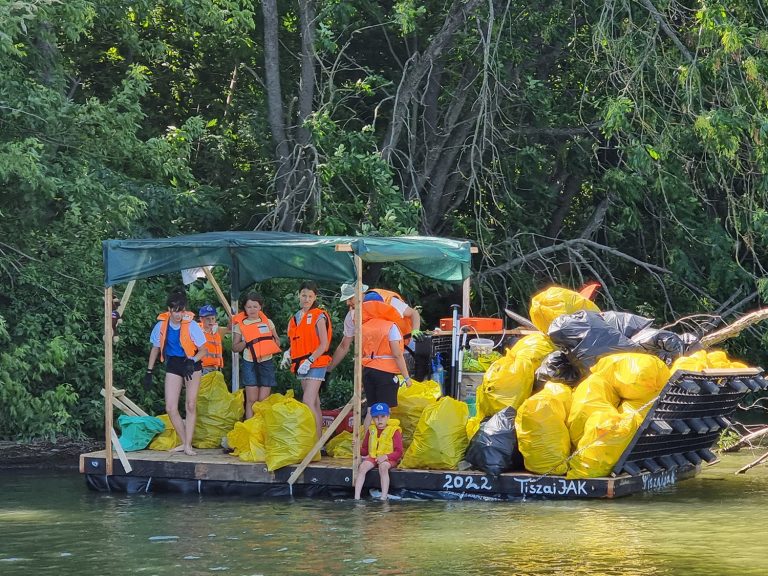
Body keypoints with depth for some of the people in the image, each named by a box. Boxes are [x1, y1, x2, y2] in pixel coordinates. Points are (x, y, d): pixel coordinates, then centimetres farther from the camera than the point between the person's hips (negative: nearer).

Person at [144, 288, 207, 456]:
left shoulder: (191, 325, -16)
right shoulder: (161, 325, -7)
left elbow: (203, 350, -9)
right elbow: (155, 349, 8)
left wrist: (192, 362, -27)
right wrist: (149, 371, 8)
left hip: (192, 365, -3)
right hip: (173, 365, 3)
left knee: (191, 405, -7)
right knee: (170, 408, -5)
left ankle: (188, 445, -5)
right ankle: (184, 442, 6)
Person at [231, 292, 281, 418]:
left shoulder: (267, 322, 9)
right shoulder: (240, 324, 4)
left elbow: (277, 342, 14)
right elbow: (235, 347, 3)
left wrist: (271, 340, -7)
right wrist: (246, 342, -13)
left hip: (266, 363, 1)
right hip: (249, 363, -1)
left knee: (263, 400, -1)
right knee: (251, 400, -6)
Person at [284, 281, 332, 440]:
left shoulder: (319, 316, -6)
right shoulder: (295, 318, 14)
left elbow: (324, 345, -11)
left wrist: (309, 360, -19)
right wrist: (288, 354, 4)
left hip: (315, 364, -7)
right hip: (301, 366, 7)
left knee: (308, 402, -19)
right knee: (314, 404, 9)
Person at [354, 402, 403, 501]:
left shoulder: (394, 431, -3)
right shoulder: (371, 430, 12)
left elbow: (399, 452, -8)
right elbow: (365, 450, 17)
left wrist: (385, 457, -24)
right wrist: (359, 449, -7)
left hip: (388, 459, -4)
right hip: (372, 457, 4)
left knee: (383, 467, -38)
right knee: (362, 467, -27)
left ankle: (383, 498, -42)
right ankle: (356, 497, -31)